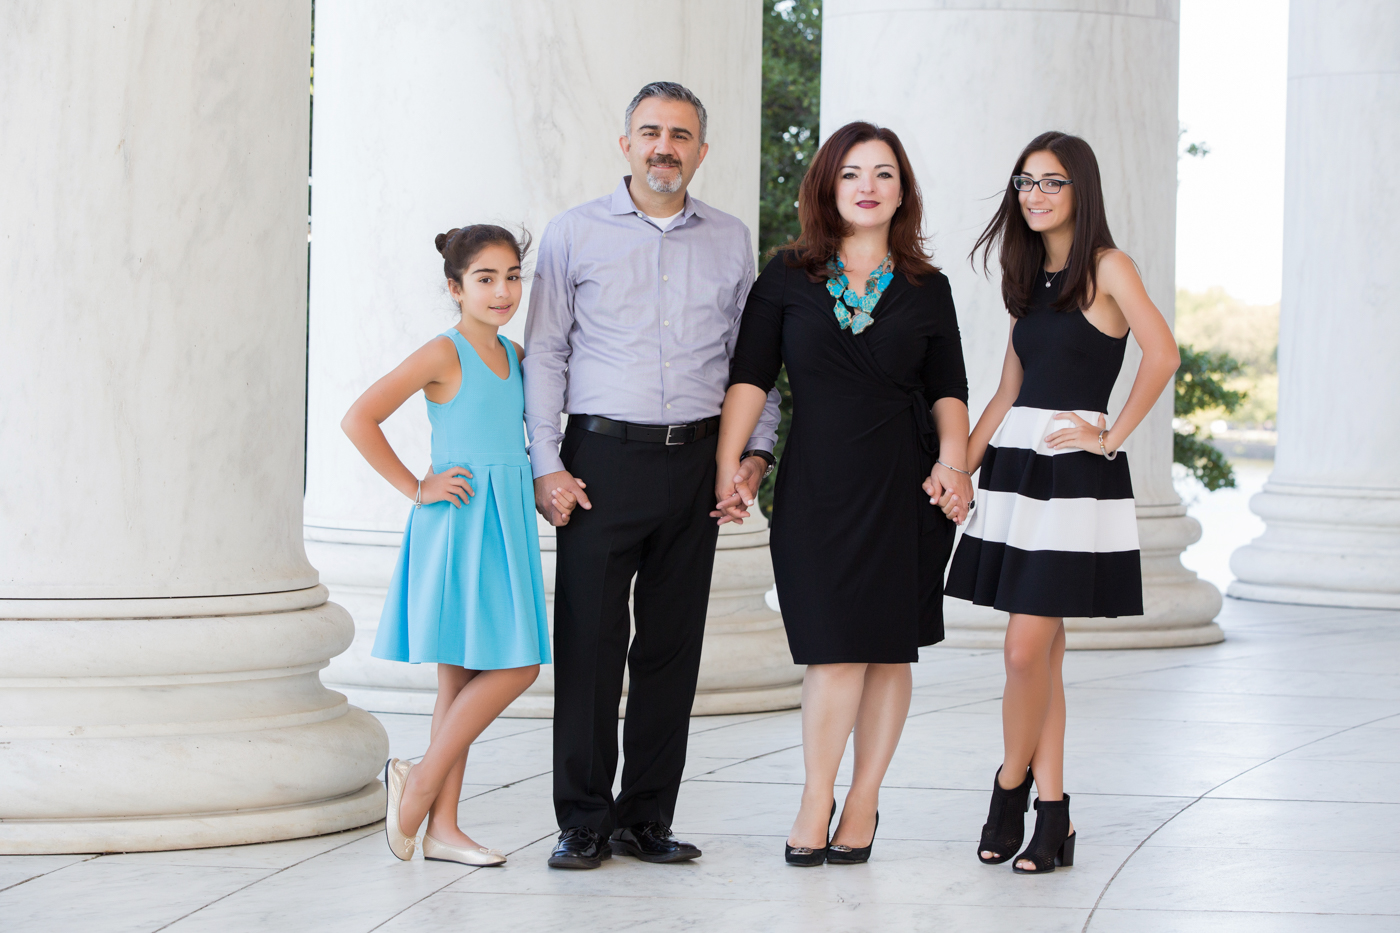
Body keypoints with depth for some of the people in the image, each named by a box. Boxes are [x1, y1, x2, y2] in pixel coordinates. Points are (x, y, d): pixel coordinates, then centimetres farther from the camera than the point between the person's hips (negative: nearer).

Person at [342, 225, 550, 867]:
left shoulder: (514, 356, 13)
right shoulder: (444, 354, -10)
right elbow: (359, 420, -17)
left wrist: (546, 483, 14)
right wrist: (416, 489, -14)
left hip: (504, 526, 8)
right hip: (458, 526, -8)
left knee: (464, 677, 7)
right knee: (516, 668, -12)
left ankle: (442, 826, 9)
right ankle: (422, 782, -1)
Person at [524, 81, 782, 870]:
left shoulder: (732, 241, 11)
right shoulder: (575, 234, 5)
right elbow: (546, 353, 4)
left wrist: (757, 449, 5)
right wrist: (547, 465, -4)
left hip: (697, 459, 2)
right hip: (603, 456, -2)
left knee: (673, 644, 5)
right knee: (589, 642, -4)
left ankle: (648, 818, 13)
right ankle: (584, 821, 5)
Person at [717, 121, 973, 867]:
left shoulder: (927, 290, 8)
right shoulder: (788, 277, 5)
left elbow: (948, 389, 8)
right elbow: (749, 377, 1)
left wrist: (953, 459, -9)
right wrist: (729, 465, -7)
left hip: (903, 485, 1)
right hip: (815, 485, -1)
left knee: (888, 649, 3)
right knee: (836, 649, -6)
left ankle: (863, 801, 14)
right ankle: (815, 803, 6)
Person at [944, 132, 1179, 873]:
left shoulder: (1106, 268, -6)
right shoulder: (1029, 281, 16)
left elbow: (1161, 355, -19)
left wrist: (1111, 438, -15)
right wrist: (958, 470, 8)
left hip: (1074, 476, -7)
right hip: (1015, 466, 7)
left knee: (1025, 650, -10)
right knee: (1043, 651, 7)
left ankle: (1010, 787, 9)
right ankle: (1051, 815, 10)